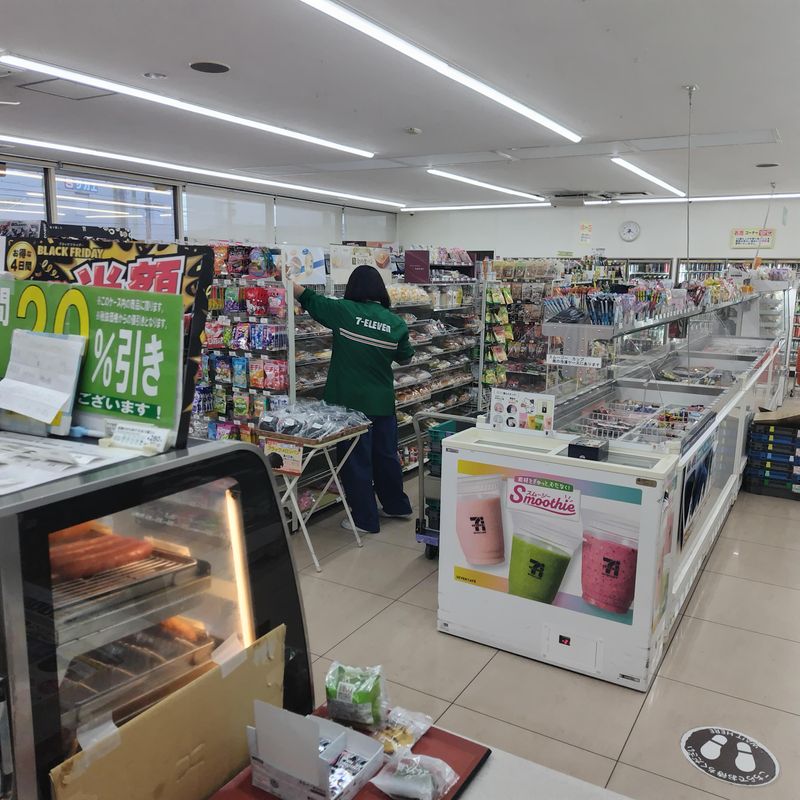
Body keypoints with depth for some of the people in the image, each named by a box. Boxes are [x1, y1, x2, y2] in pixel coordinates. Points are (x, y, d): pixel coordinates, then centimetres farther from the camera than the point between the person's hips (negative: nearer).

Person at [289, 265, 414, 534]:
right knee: (386, 454, 20)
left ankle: (365, 519, 14)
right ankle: (396, 505, 36)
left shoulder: (343, 311, -11)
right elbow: (405, 358, 11)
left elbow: (308, 298, 2)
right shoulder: (396, 323, -2)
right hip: (382, 401, 4)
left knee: (356, 459, 6)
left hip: (351, 401, -4)